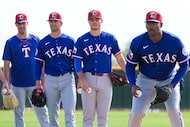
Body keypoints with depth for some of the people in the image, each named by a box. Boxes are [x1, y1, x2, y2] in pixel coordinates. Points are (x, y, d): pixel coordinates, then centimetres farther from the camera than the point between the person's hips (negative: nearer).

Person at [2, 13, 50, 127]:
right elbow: (6, 64, 0)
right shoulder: (10, 42, 2)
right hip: (18, 85, -1)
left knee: (41, 111, -1)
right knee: (19, 112, 4)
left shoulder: (36, 40, 7)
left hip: (34, 83, 1)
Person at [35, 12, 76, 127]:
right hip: (51, 80, 2)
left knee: (70, 113, -11)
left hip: (67, 79, -2)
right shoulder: (43, 43, 7)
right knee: (52, 114, 7)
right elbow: (39, 63, 8)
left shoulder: (70, 41, 5)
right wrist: (38, 82, 2)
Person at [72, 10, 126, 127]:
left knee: (103, 117, 2)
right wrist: (81, 79, -15)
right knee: (88, 116, -2)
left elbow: (119, 57, 10)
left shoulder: (110, 38, 8)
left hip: (105, 79, 1)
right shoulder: (82, 40, 4)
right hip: (88, 78, -1)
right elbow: (77, 61, -1)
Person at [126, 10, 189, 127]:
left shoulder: (175, 41, -20)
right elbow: (130, 65, -7)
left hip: (169, 80, -1)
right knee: (136, 113, -7)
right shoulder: (137, 42, -18)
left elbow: (184, 65, -10)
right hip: (146, 80, 1)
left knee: (174, 111, -15)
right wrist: (133, 85, -23)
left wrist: (172, 85, -21)